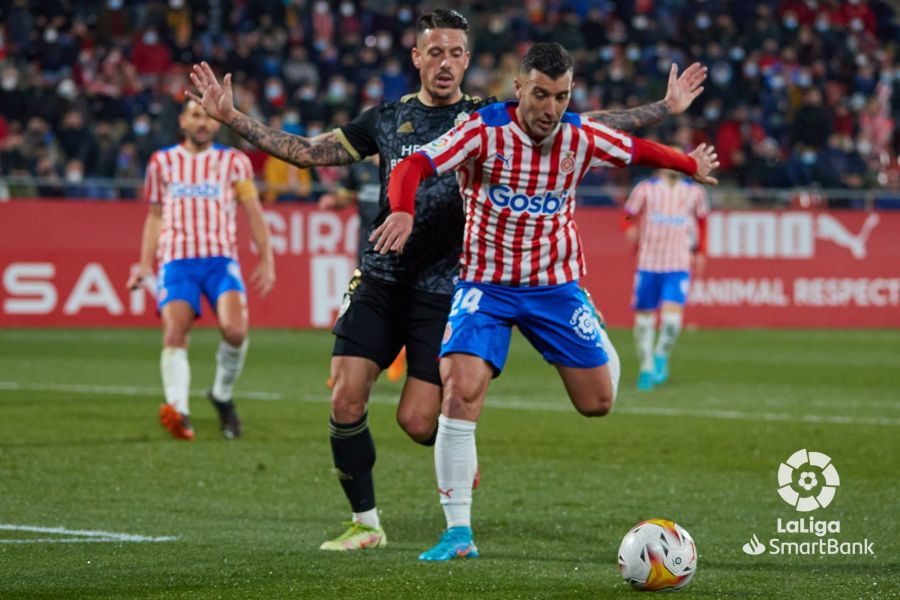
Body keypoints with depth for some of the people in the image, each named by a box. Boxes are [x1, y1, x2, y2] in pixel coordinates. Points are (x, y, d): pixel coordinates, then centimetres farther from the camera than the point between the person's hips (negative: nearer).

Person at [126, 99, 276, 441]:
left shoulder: (234, 162, 13)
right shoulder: (162, 162, 17)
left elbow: (253, 213, 11)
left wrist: (266, 260, 3)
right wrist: (145, 265, 18)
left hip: (221, 259, -1)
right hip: (176, 260, 1)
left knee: (235, 329, -23)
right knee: (174, 332, -21)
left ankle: (222, 394, 2)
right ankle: (179, 411, -34)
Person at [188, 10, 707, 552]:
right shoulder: (388, 119, 9)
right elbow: (307, 152, 10)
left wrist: (666, 108, -4)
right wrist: (231, 117, 3)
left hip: (445, 289, -2)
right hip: (381, 280, 2)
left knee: (416, 421, -9)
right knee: (345, 400, -9)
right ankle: (365, 523, 7)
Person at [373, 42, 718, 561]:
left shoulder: (581, 137, -7)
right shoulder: (485, 131, -17)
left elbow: (637, 150, 12)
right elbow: (414, 166, -28)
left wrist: (691, 165, 26)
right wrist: (403, 210, -48)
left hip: (555, 284, 3)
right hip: (486, 285, -3)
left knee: (599, 402, 2)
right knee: (461, 392, -22)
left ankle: (603, 352, 43)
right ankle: (459, 533, -14)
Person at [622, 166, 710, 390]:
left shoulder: (694, 192, 6)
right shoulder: (646, 189, 0)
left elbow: (702, 220, 21)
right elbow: (628, 217, 6)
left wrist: (700, 252, 15)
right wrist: (630, 230, -17)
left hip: (679, 266, 0)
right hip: (648, 264, 0)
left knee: (672, 317, -17)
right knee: (644, 317, 4)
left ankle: (661, 355, 10)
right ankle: (646, 367, 22)